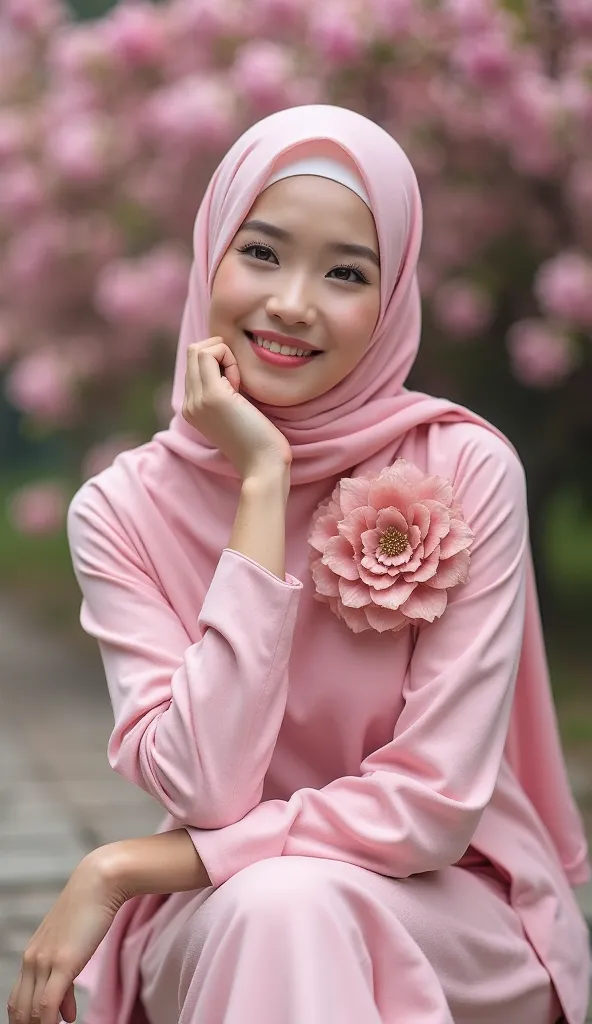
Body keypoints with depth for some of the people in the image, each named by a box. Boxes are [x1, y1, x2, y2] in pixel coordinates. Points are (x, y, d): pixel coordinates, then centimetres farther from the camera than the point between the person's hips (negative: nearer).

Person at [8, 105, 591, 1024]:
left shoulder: (465, 471, -14)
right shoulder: (124, 509, -8)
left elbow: (435, 804, -17)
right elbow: (207, 790, -21)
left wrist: (124, 869, -18)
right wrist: (265, 484, -23)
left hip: (456, 923, -1)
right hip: (219, 928, 2)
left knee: (298, 898, -33)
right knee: (270, 901, -33)